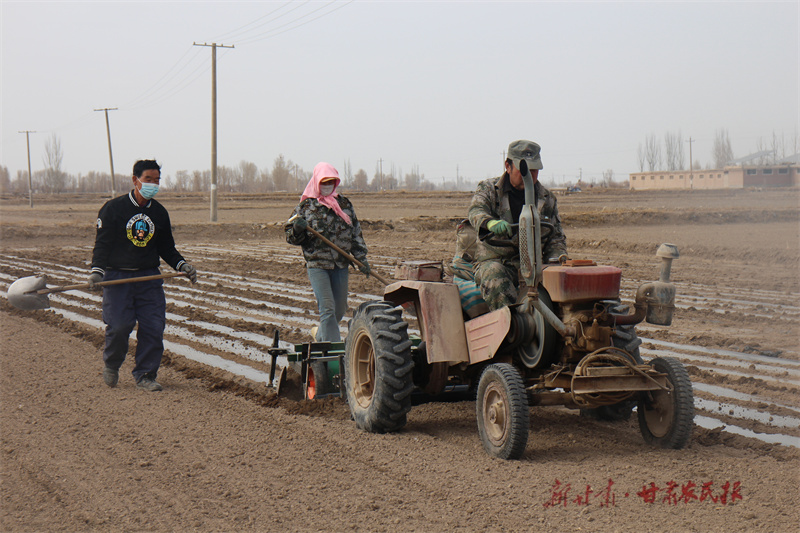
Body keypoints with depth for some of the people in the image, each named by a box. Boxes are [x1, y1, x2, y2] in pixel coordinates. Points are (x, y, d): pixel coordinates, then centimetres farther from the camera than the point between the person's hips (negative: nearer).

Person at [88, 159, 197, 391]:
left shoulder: (160, 213, 11)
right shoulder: (113, 208, -2)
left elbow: (166, 248, 20)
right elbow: (102, 243, -3)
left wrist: (181, 265, 3)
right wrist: (97, 270, -17)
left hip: (149, 277, 4)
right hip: (117, 276, -4)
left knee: (154, 326, -7)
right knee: (119, 326, -12)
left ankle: (145, 375, 7)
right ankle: (111, 366, 16)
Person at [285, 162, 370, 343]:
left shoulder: (344, 204, 10)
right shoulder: (306, 206, 0)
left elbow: (355, 233, 15)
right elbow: (291, 238, 1)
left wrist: (361, 257, 6)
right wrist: (297, 229, -21)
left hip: (340, 265, 4)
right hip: (317, 265, -4)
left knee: (339, 309, 10)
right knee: (327, 308, -13)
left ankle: (320, 336, 34)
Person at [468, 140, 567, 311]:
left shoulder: (547, 199, 17)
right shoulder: (489, 189, 7)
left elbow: (556, 237, 20)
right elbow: (476, 211, -15)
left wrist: (558, 258, -6)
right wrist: (491, 222, -41)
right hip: (495, 260, -2)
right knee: (496, 282, -39)